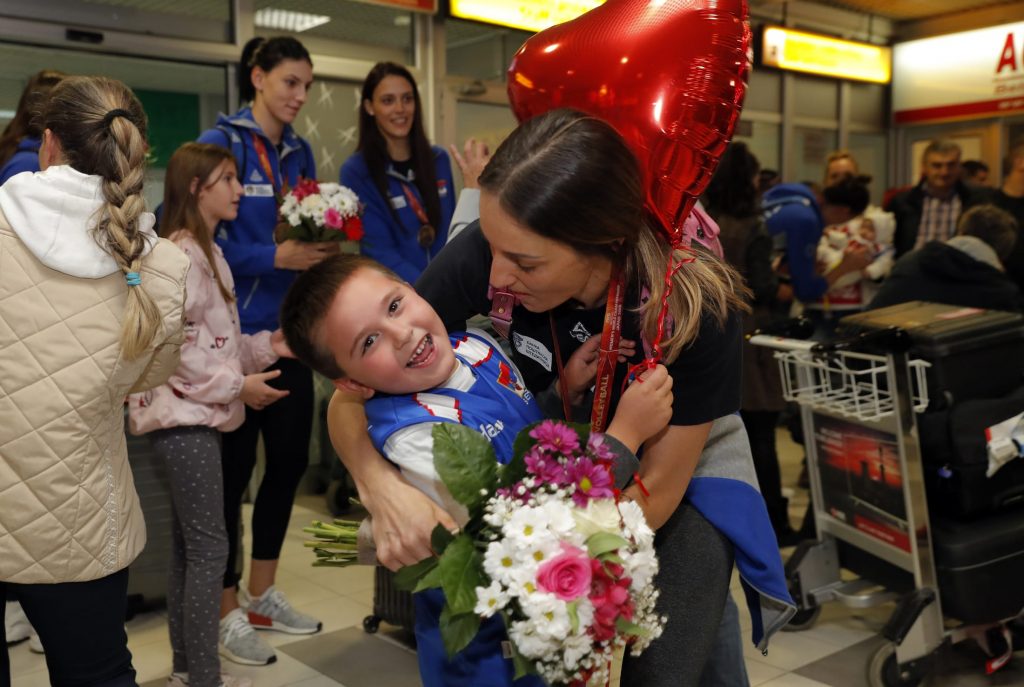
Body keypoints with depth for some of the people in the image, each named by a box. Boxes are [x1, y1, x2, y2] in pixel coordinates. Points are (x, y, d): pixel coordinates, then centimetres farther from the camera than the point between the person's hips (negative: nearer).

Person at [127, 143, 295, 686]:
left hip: (198, 415, 10)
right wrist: (239, 385, -17)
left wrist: (267, 346, 6)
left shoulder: (208, 253, 17)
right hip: (184, 416, -10)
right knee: (209, 547, -6)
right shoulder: (180, 254, -15)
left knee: (188, 546, 15)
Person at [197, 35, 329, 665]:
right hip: (236, 329, -7)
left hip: (289, 327, 7)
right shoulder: (220, 143, -9)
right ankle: (227, 610, 18)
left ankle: (263, 593, 28)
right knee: (234, 466, 2)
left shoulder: (300, 152, 11)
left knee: (290, 458, 12)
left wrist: (321, 249, -6)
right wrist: (275, 257, -25)